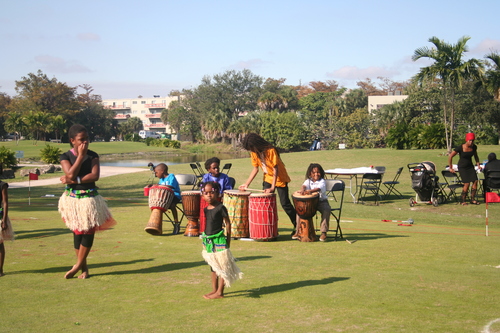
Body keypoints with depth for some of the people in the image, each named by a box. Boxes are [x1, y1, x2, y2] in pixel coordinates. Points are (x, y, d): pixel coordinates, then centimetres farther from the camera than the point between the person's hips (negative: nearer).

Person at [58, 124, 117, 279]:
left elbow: (95, 176, -14)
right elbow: (71, 175, -18)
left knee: (88, 232, -3)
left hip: (90, 198, 0)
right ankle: (84, 268, 14)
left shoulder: (93, 156, 0)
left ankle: (78, 266, 10)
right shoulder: (65, 157, -2)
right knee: (78, 233, 4)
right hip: (73, 199, 0)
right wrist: (81, 155, -15)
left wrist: (74, 181, -19)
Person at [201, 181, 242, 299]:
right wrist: (204, 238, 13)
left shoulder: (220, 208, -11)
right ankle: (214, 289, 24)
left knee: (222, 266, -2)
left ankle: (220, 292, 1)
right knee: (212, 266, 15)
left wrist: (228, 240, -7)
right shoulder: (205, 209, 7)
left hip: (219, 240, -7)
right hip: (208, 240, 7)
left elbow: (228, 223, -7)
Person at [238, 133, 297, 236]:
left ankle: (297, 227, 5)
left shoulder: (270, 150, -25)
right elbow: (255, 169, 2)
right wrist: (246, 184, -5)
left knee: (285, 203, -6)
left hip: (279, 178, -6)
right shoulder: (254, 153, -6)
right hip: (268, 178, 6)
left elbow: (275, 169, -24)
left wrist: (272, 187, -30)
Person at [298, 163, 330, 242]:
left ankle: (324, 232, -23)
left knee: (326, 210, -31)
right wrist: (303, 189, -44)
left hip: (322, 201, -4)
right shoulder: (308, 181, 5)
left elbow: (319, 188, -30)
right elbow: (305, 185, -18)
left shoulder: (322, 181, -8)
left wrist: (310, 191, -51)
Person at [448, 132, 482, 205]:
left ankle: (472, 199, 0)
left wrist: (478, 165, 9)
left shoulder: (474, 147, -1)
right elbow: (450, 156, -10)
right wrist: (450, 168, -6)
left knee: (475, 181, -11)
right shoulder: (460, 148, -17)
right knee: (467, 183, -15)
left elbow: (476, 156, 20)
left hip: (470, 166, 5)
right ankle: (463, 201, -1)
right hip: (462, 167, -5)